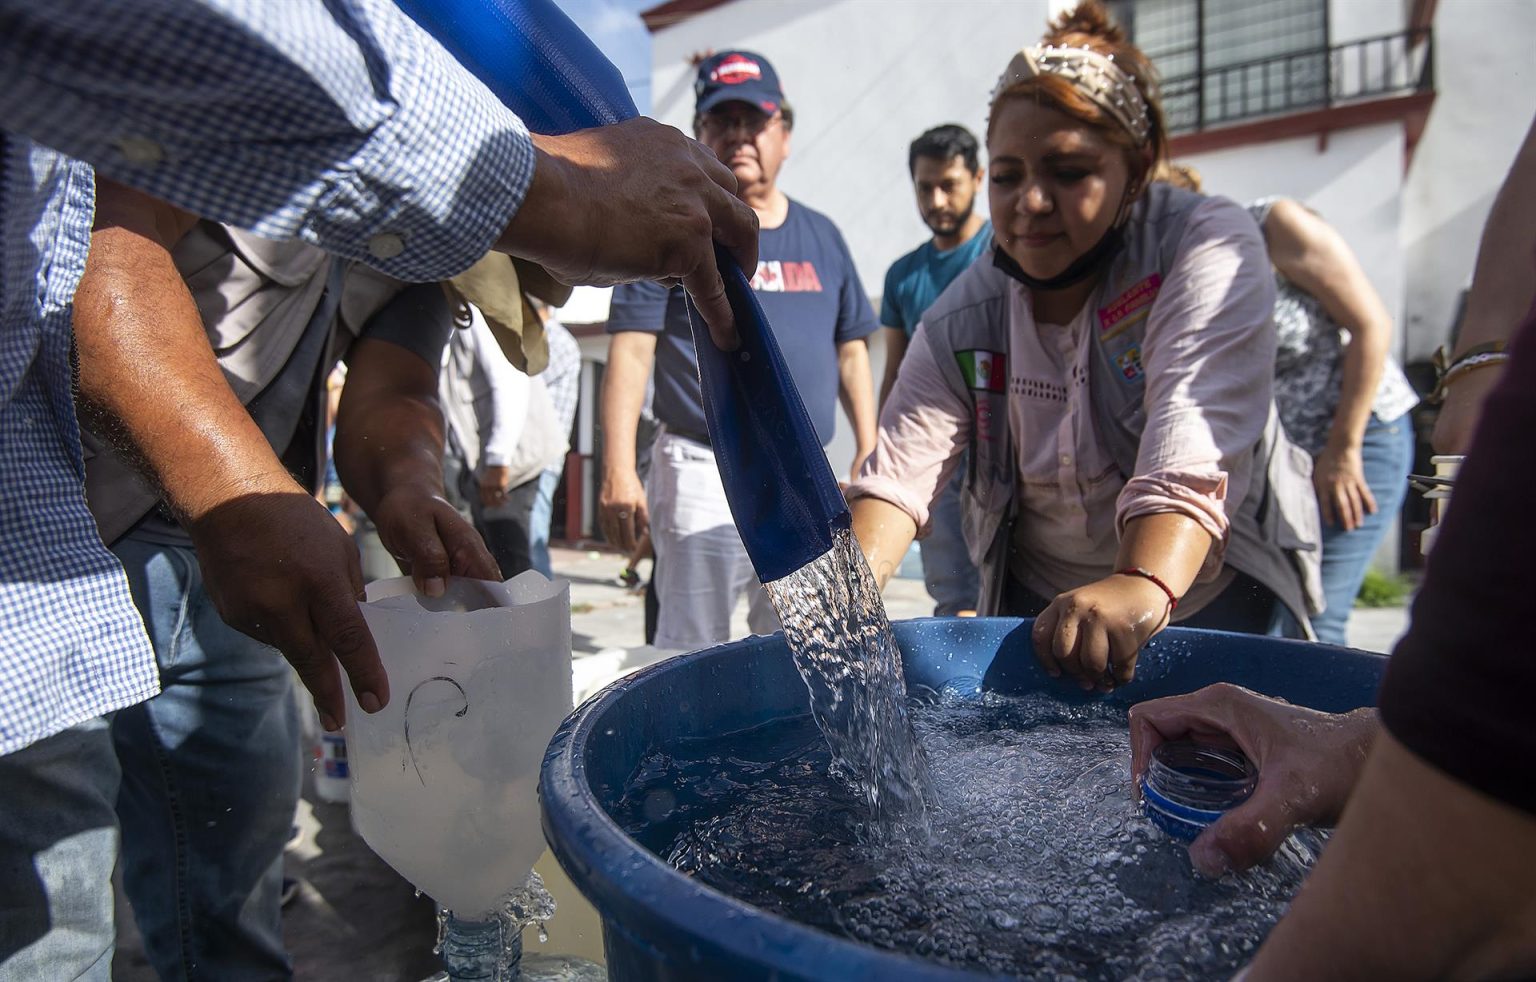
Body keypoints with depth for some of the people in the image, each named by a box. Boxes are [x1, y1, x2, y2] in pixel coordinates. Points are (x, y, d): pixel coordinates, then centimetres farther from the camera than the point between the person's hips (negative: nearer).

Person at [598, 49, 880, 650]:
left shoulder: (821, 236, 15)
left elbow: (850, 351, 17)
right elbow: (631, 350, -7)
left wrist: (869, 455, 10)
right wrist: (619, 470, -16)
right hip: (705, 473, -4)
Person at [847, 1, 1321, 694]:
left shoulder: (1209, 247, -17)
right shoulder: (965, 316, -6)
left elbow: (1191, 454, -33)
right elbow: (901, 467, -16)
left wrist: (1143, 585, -51)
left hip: (1216, 598, -2)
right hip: (1036, 607, 3)